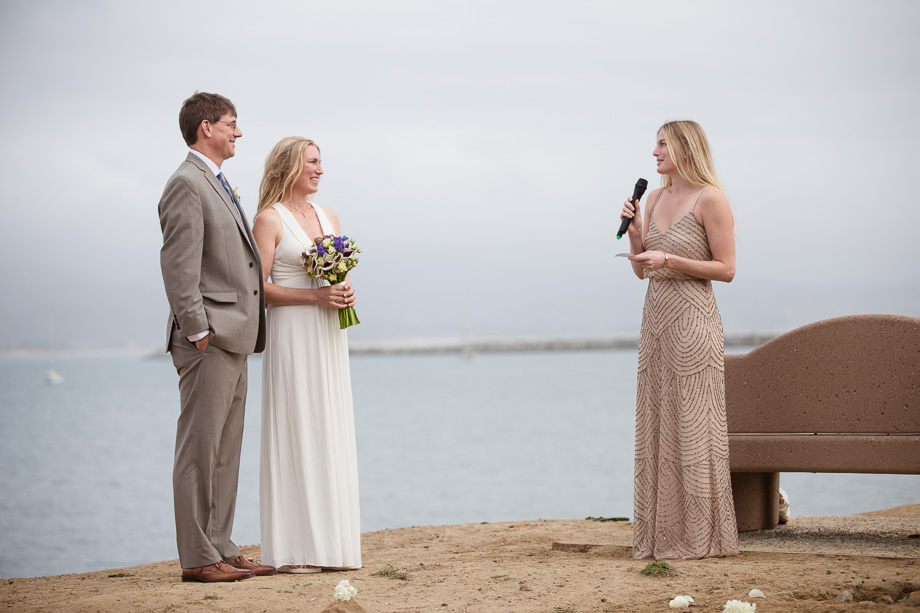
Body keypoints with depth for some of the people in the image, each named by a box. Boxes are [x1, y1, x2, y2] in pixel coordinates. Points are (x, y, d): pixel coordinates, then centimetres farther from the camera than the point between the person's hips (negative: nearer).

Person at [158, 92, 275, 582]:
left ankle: (220, 548, 16)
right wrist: (198, 332, -20)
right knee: (199, 448, -6)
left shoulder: (216, 184, 21)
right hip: (209, 340, -10)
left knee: (225, 451, 11)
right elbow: (179, 267, -17)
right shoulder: (187, 184, -11)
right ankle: (197, 558, -3)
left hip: (233, 339, 10)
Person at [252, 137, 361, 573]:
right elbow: (258, 288, -10)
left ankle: (331, 542, 11)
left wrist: (346, 293, -2)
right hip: (292, 335, -7)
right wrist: (315, 295, -17)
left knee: (331, 433, 6)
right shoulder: (269, 219, -4)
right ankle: (293, 549, -3)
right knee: (295, 431, -7)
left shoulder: (328, 216, 16)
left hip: (329, 336, 7)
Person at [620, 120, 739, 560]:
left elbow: (726, 269, -9)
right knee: (656, 426, 7)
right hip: (656, 319, 7)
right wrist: (633, 229, 1)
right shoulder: (655, 198, 14)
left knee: (691, 425, -5)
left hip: (691, 319, -7)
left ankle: (700, 538, 1)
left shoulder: (710, 199, -6)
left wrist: (670, 260, -16)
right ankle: (661, 535, 12)